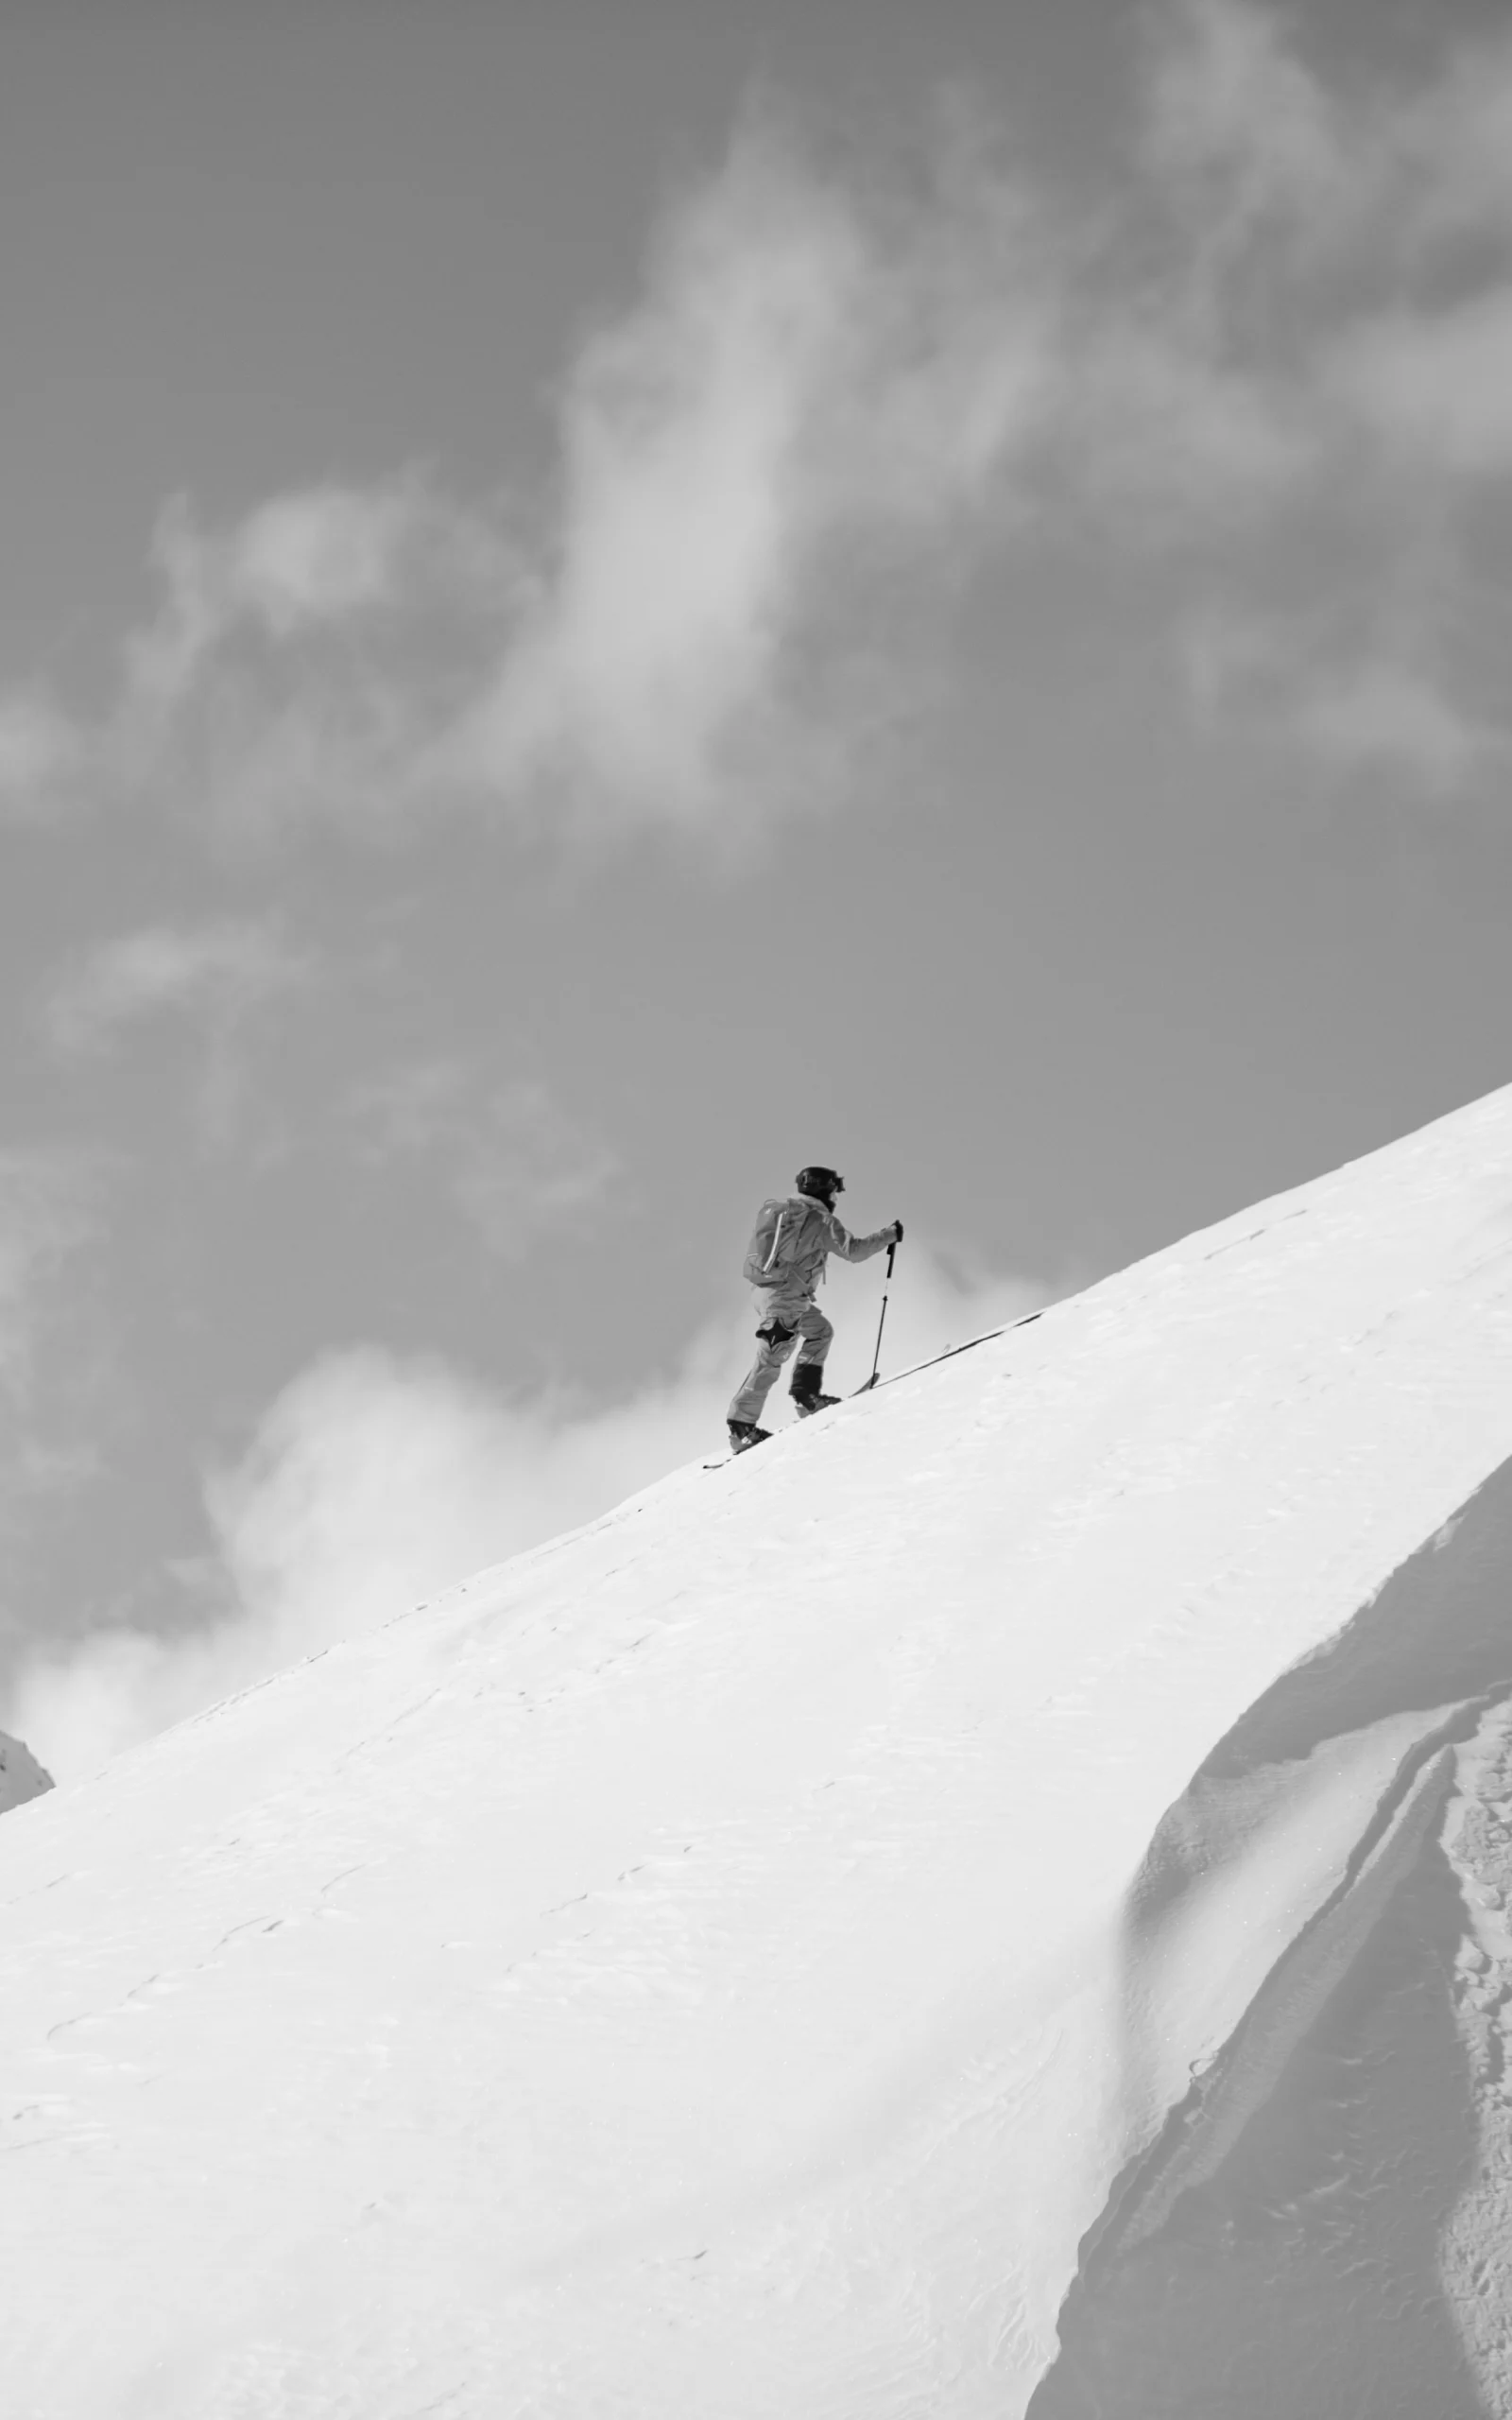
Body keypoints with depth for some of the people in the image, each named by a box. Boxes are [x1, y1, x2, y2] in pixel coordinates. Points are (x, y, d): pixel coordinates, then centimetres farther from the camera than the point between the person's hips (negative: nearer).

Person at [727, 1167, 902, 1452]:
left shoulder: (780, 1209, 14)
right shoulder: (819, 1219, -8)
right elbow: (854, 1250, -8)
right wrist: (889, 1235, 2)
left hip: (766, 1289, 9)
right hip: (786, 1297, -9)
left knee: (820, 1331, 21)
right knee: (770, 1359, -6)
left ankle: (805, 1391, 15)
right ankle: (741, 1425, -5)